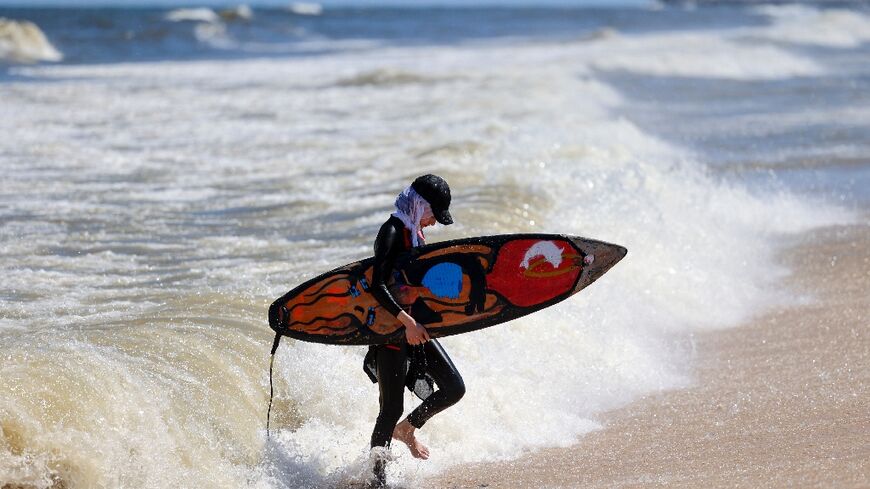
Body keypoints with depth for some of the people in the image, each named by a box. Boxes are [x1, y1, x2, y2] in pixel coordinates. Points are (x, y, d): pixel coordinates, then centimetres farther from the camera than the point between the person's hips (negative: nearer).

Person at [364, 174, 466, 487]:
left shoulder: (416, 232, 10)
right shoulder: (392, 232, -17)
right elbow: (377, 287, -26)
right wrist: (408, 322, -31)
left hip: (416, 326, 8)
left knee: (454, 388, 3)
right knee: (392, 409, -3)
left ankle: (407, 429, 25)